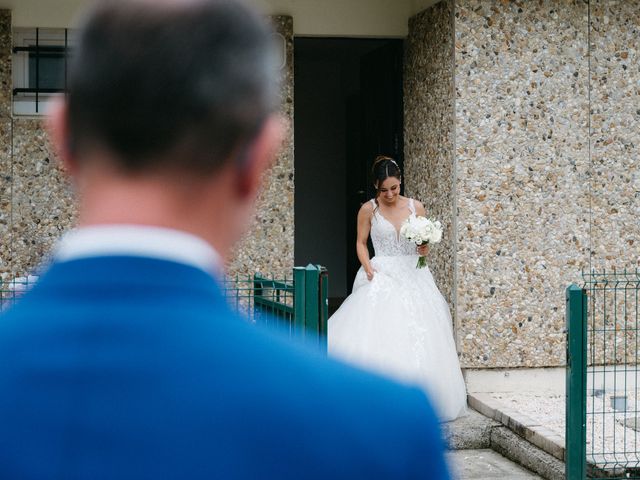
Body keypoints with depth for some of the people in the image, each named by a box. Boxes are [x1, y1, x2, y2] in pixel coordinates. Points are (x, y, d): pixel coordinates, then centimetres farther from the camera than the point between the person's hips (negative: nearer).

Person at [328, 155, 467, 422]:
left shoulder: (415, 207, 6)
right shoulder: (369, 209, 1)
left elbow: (424, 244, 12)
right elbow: (361, 243, 8)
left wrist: (424, 249, -11)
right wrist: (369, 268, -8)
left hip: (413, 277, 2)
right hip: (381, 277, -2)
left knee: (416, 339, -3)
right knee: (378, 337, -14)